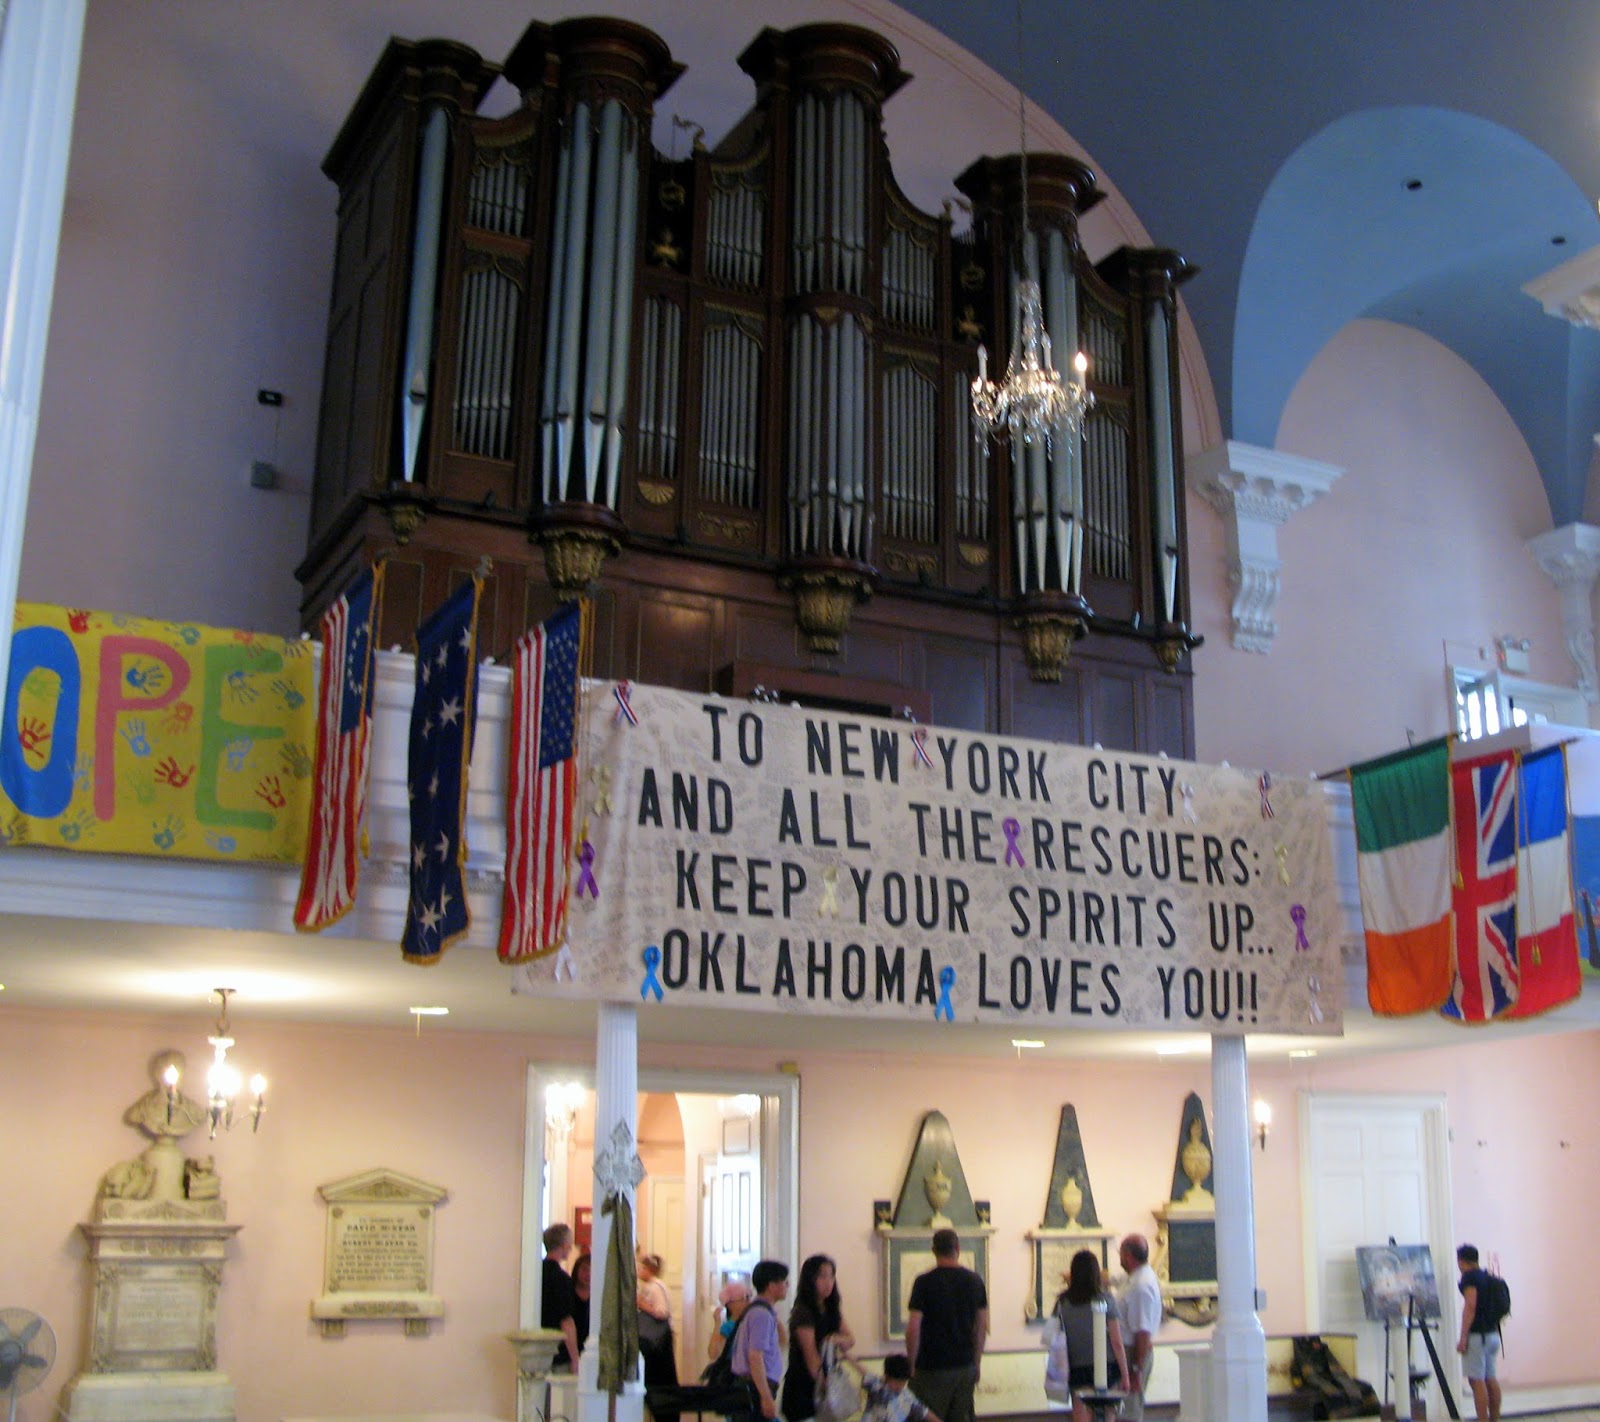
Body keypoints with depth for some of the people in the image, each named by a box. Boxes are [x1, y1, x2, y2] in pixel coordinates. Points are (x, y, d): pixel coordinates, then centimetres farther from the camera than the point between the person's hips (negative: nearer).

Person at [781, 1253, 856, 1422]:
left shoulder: (832, 1311, 11)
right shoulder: (802, 1312, -13)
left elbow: (851, 1340, 9)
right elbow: (810, 1354, -18)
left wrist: (838, 1339, -14)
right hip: (802, 1387, -7)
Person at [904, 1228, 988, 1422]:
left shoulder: (924, 1282, -11)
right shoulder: (975, 1280, 2)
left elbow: (913, 1328, -13)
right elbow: (982, 1326, 8)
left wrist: (911, 1364, -2)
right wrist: (977, 1362, 18)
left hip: (932, 1368, -4)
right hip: (966, 1366, 4)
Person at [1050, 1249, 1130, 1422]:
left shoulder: (1063, 1302, -4)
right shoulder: (1105, 1299, -8)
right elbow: (1117, 1343, -7)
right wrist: (1125, 1375, 2)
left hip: (1077, 1370, 1)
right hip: (1106, 1367, -1)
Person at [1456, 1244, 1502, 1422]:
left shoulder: (1469, 1276, -10)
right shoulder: (1487, 1276, 15)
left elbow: (1470, 1306, -20)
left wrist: (1463, 1338, -19)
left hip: (1477, 1334, -9)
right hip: (1493, 1333, 9)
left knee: (1477, 1380, -7)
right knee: (1491, 1379, 12)